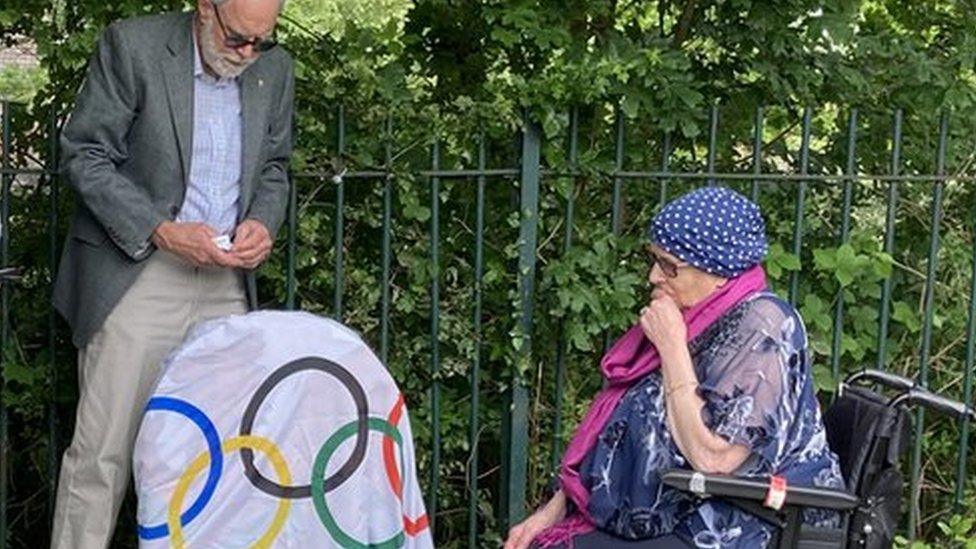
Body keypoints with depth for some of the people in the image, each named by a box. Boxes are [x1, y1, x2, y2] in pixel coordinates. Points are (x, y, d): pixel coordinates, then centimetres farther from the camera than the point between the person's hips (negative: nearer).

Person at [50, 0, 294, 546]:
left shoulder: (276, 69, 7)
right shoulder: (131, 45, -7)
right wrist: (159, 231, -17)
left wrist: (263, 223, -3)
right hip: (136, 274, -4)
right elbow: (84, 155, -7)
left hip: (227, 281, 5)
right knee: (103, 450, -5)